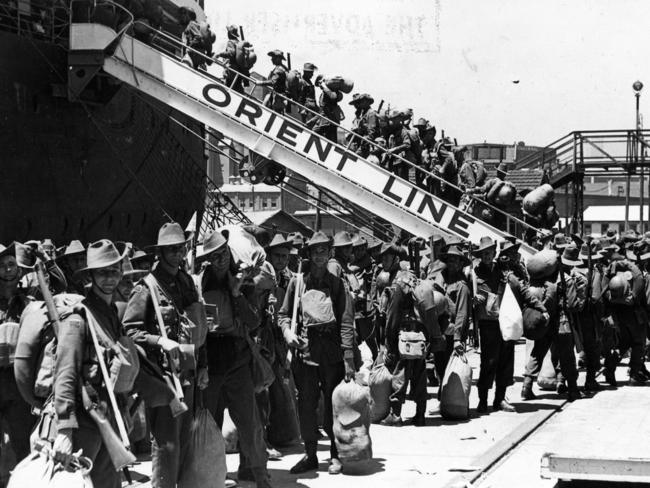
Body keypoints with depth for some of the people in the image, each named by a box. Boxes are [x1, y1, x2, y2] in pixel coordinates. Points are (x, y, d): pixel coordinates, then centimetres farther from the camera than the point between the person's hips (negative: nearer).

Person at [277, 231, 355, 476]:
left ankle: (336, 454, 14)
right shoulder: (297, 282, 8)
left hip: (332, 353, -1)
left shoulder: (337, 284, 4)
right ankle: (310, 454, 15)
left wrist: (349, 358, -9)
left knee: (333, 405, 3)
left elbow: (346, 322, -1)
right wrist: (288, 332, -8)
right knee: (306, 406, 4)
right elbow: (283, 314, 15)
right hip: (304, 350, 1)